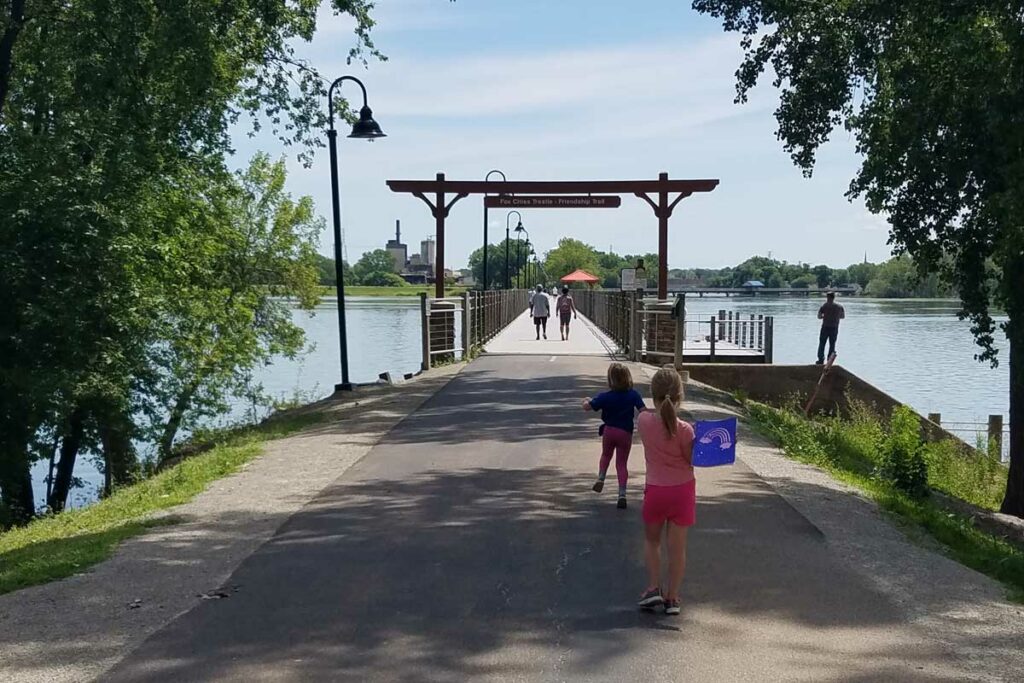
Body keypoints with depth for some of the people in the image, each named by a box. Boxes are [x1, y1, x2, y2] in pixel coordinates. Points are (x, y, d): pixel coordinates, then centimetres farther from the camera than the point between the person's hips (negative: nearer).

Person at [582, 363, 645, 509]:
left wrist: (586, 401, 13)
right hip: (626, 432, 0)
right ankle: (622, 494, -3)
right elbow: (643, 411, -13)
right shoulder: (634, 395, -7)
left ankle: (600, 479, 9)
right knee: (621, 464, 6)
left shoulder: (606, 397, -9)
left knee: (606, 455, 27)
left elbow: (587, 407, -9)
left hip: (609, 430, 0)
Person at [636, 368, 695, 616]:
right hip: (683, 490, -1)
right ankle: (672, 598, 14)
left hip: (655, 490, 1)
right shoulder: (684, 430, -18)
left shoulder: (644, 420, -12)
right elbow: (692, 460, -10)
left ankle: (653, 587, 10)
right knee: (678, 546, 8)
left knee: (652, 540, 22)